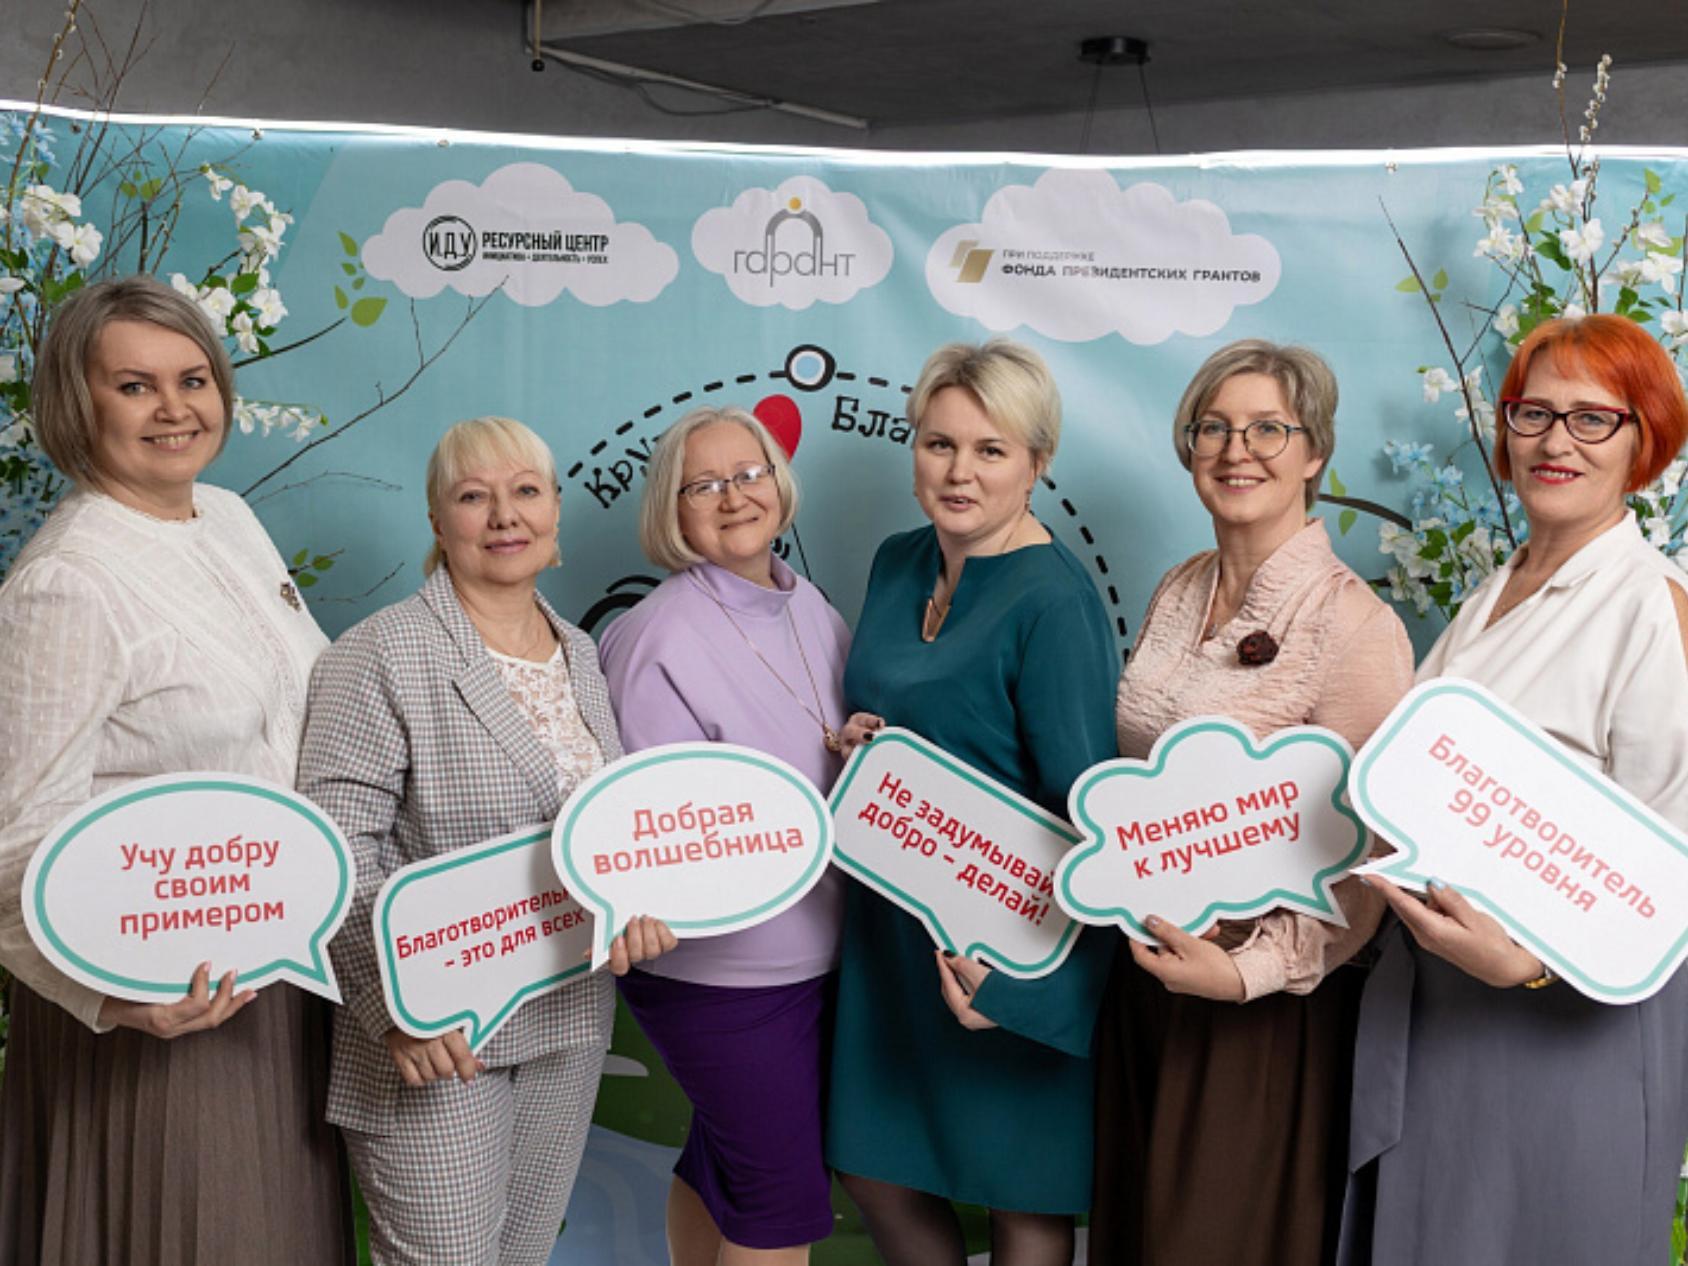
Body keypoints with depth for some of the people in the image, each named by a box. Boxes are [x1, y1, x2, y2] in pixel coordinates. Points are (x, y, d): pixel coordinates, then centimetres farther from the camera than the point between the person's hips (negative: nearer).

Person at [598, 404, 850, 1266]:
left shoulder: (810, 609, 5)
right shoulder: (659, 640, -17)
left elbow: (848, 747, 15)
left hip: (814, 955, 7)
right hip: (719, 968, -7)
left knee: (723, 1158, 21)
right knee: (785, 1195, 0)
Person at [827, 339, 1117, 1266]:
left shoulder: (1054, 600, -17)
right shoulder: (897, 565, 6)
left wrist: (1016, 969, -25)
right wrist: (855, 744, -2)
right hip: (892, 916, 7)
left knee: (1020, 1189, 9)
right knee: (871, 1165, 17)